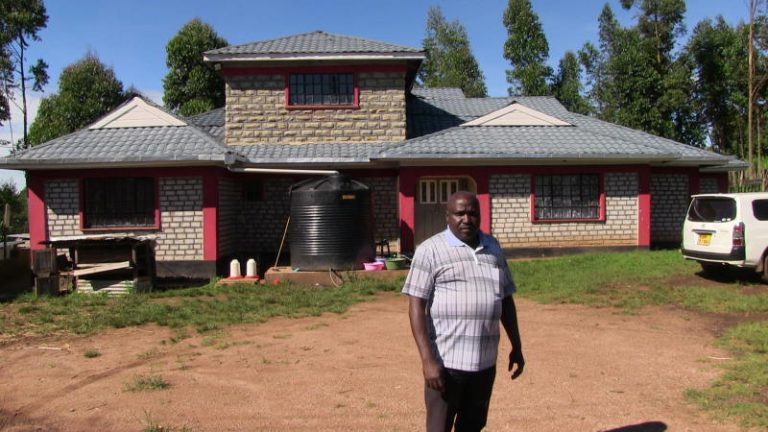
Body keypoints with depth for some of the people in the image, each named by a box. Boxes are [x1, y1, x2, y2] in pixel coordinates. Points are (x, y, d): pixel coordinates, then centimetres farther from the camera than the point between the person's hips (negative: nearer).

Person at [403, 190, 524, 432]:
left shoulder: (493, 248, 10)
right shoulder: (431, 250, -7)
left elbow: (506, 299, 17)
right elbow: (416, 305, -11)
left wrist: (516, 346, 14)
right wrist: (427, 359, -18)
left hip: (485, 361, 5)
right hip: (446, 361, -5)